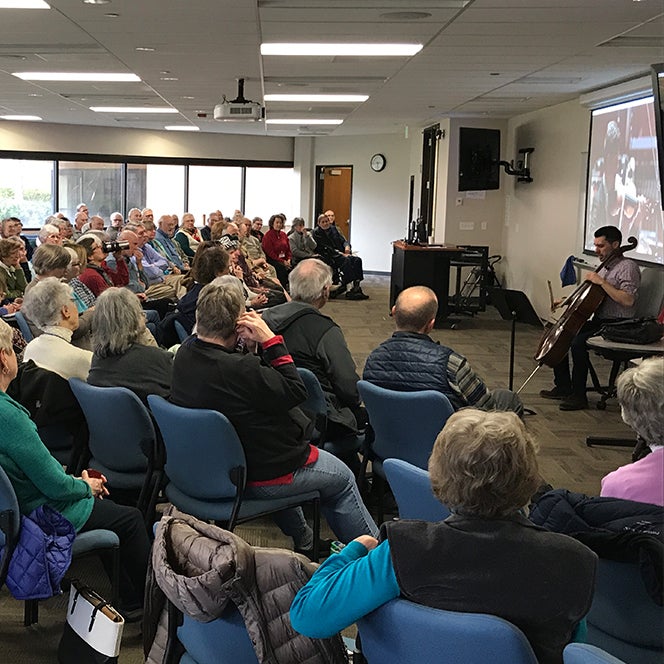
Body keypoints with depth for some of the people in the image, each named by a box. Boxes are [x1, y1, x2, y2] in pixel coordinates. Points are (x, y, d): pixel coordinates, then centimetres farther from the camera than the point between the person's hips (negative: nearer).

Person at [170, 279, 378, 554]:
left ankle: (302, 541, 47)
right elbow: (296, 391, -24)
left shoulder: (185, 353, -10)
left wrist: (248, 346, -14)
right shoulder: (240, 370, -36)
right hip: (261, 475, -8)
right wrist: (271, 341, -23)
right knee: (342, 479, 14)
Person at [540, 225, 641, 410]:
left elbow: (628, 300, -26)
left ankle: (579, 396, -18)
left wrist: (602, 282, -24)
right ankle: (563, 387, 11)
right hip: (597, 321, 10)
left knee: (578, 343, -30)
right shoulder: (604, 268, 17)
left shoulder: (628, 267, -11)